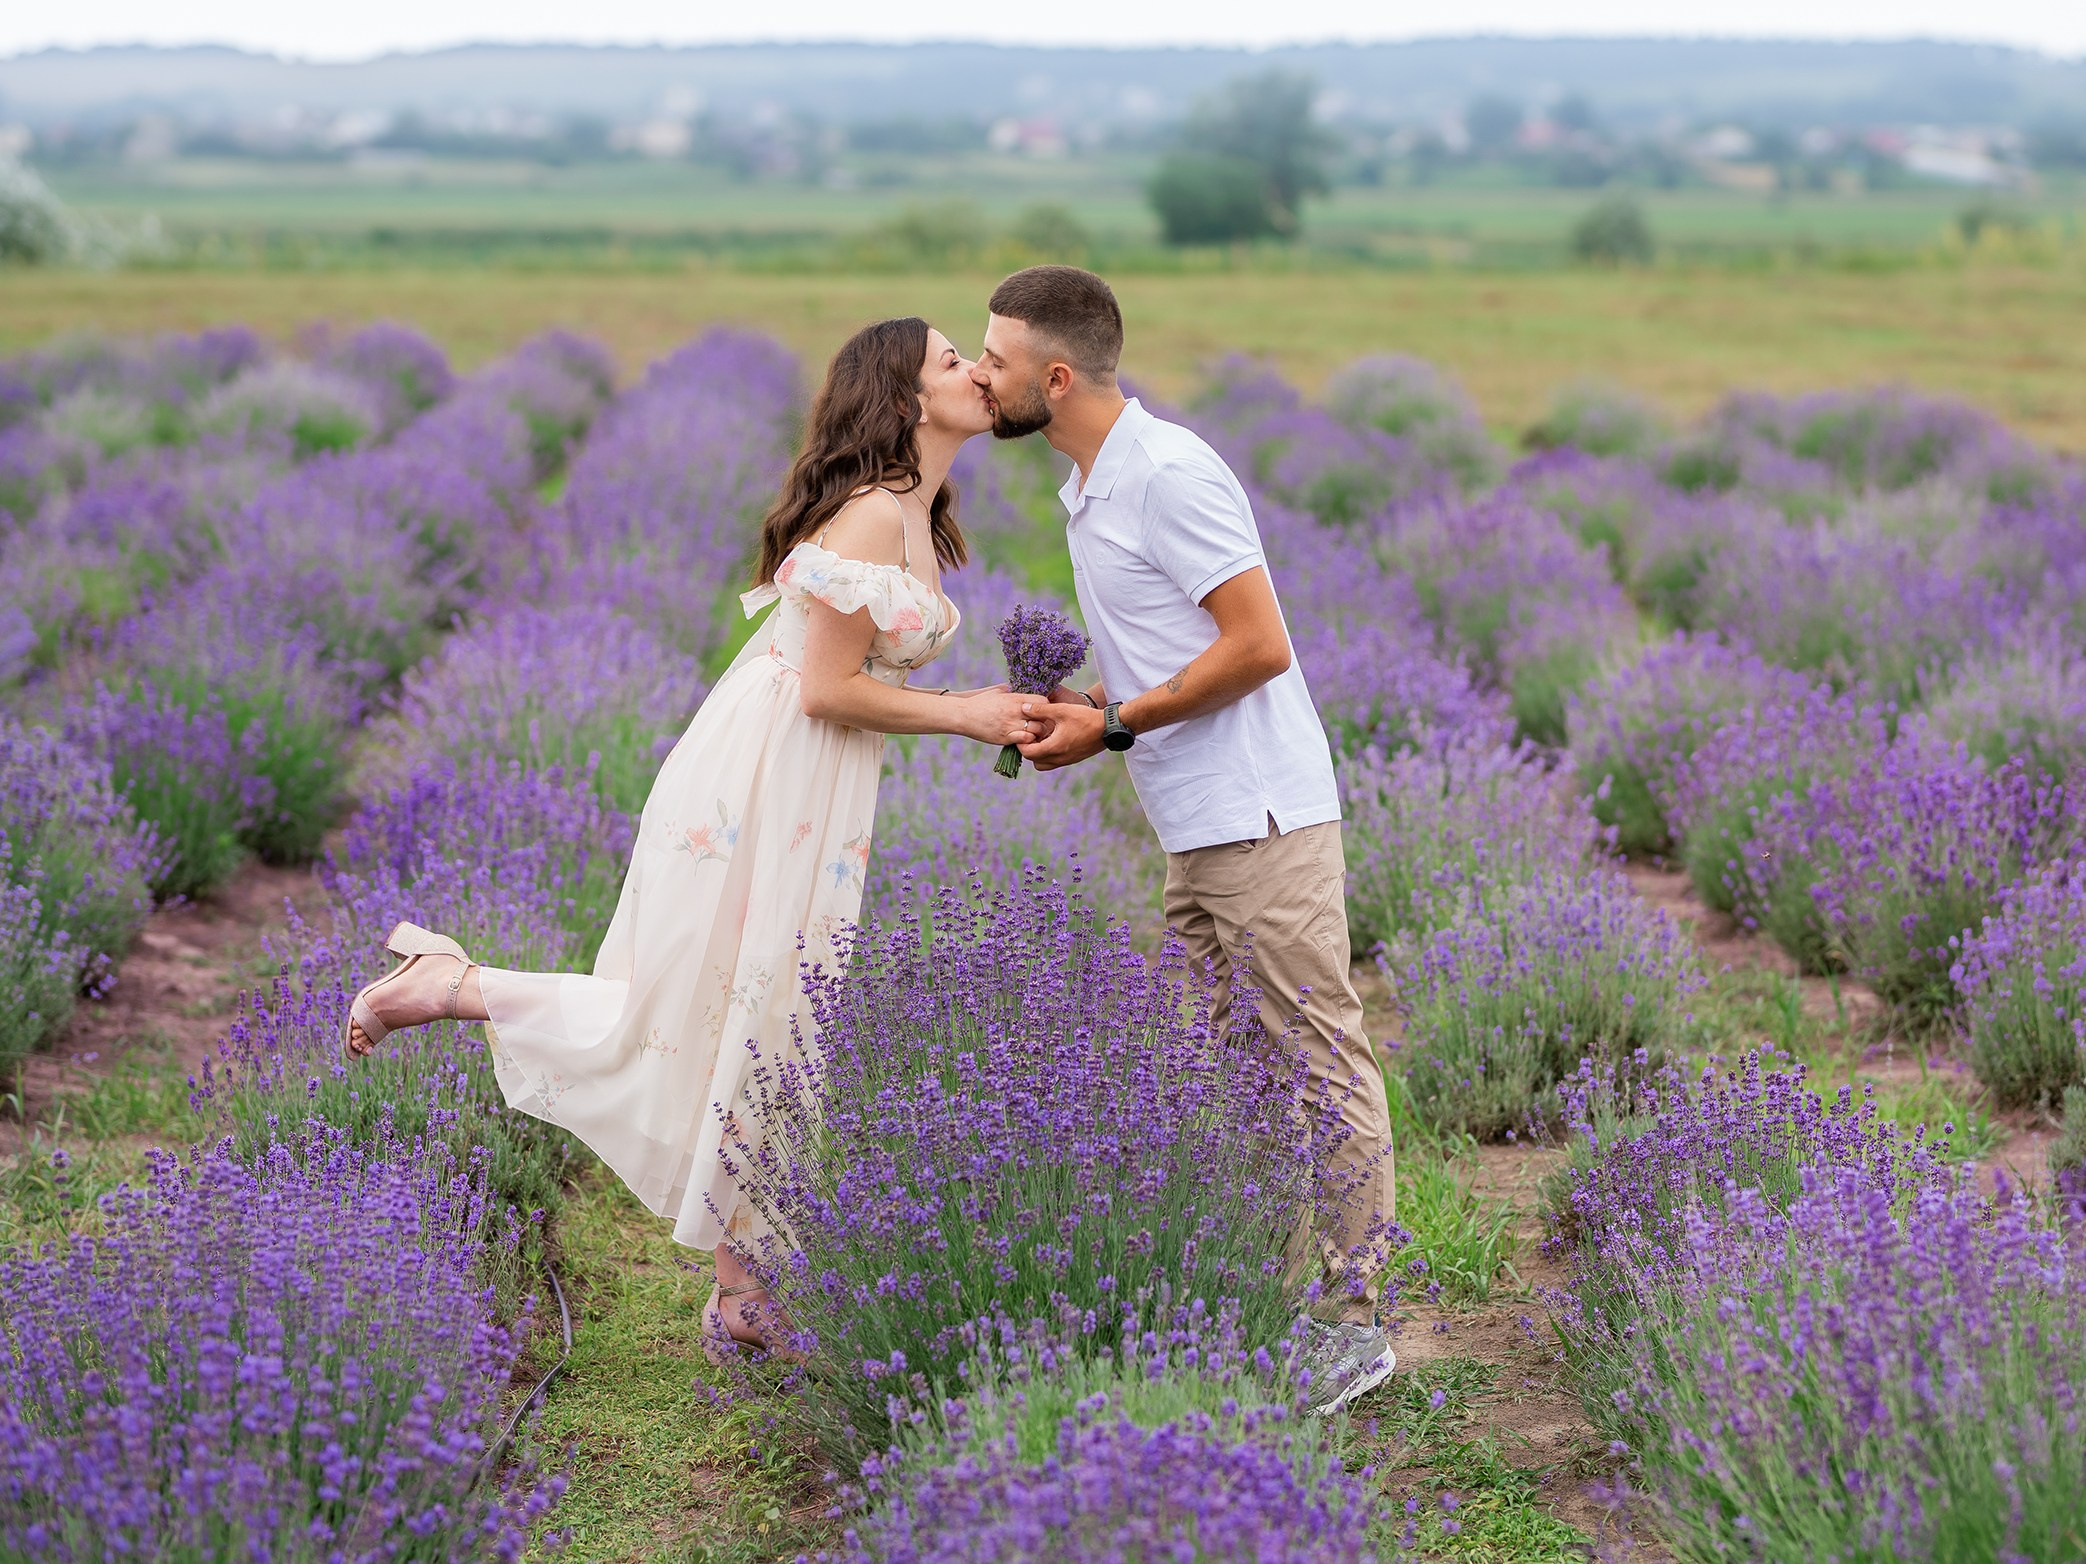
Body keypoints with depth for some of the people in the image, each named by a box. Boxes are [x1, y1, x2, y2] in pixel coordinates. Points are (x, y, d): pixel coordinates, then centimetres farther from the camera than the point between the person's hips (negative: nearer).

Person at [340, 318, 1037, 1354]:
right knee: (684, 1025, -4)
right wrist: (964, 716, -10)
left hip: (807, 808, 10)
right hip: (757, 790, -10)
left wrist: (985, 708, 8)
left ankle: (743, 1296, 17)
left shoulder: (915, 520, 14)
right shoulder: (871, 513, -16)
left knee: (763, 1034, 11)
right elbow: (826, 690, -17)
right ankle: (449, 986, 6)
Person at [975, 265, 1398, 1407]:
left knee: (1319, 1063, -4)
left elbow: (1258, 646, -19)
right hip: (1193, 831, 10)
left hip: (1261, 818, -10)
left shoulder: (1169, 473, -15)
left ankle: (1351, 1321, 1)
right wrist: (1087, 702, 8)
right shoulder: (1087, 487, 16)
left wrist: (1114, 728, -14)